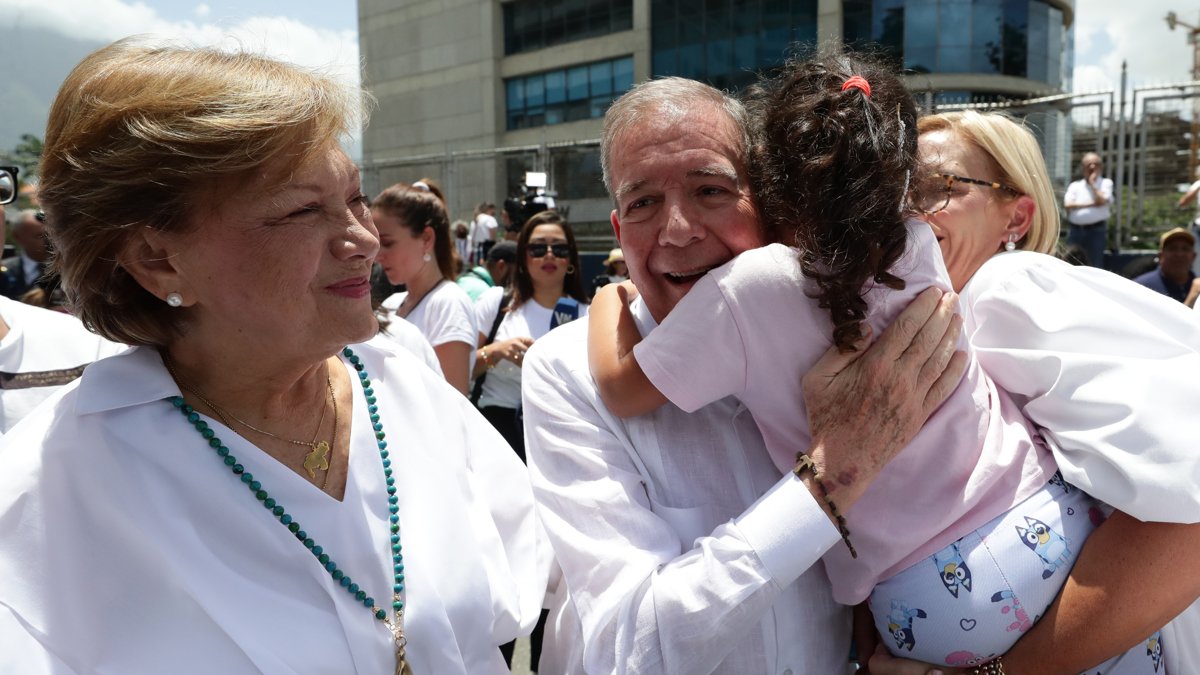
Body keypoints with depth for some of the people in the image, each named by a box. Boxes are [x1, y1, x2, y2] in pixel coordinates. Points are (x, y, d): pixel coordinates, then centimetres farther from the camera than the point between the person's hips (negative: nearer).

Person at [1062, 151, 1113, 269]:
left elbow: (1101, 200, -11)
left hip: (1097, 230, -2)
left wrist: (1092, 183, 0)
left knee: (1095, 265, -1)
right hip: (1075, 230, 2)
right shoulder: (1075, 185, 12)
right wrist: (1091, 204, -10)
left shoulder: (1106, 183, 7)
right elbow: (1068, 204, -4)